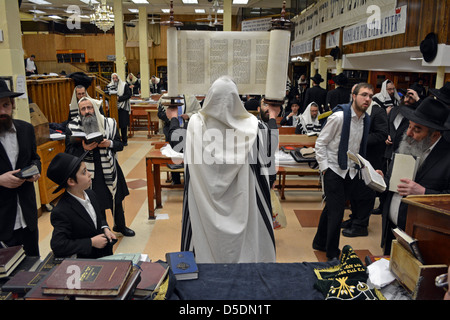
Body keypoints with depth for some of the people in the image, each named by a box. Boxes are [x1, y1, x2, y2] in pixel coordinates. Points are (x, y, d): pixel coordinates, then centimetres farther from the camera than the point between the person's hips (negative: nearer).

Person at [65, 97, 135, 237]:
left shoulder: (109, 123, 0)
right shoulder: (72, 127, -4)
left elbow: (119, 145, 4)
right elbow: (69, 152, -5)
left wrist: (109, 143, -17)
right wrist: (84, 149, -23)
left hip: (109, 169, 3)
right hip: (88, 173, -2)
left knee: (116, 199, 18)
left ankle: (120, 226, 42)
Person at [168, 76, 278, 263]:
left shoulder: (196, 123, -12)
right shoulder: (250, 125, -14)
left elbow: (175, 143, 4)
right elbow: (271, 143, 0)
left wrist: (173, 118, 21)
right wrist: (272, 117, 15)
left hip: (206, 196, 1)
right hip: (238, 198, 0)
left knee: (208, 232, 17)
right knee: (238, 233, 16)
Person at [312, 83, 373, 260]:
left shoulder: (366, 119, 5)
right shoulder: (339, 116, -14)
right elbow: (320, 143, -11)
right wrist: (324, 168, -13)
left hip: (351, 172, 6)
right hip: (334, 171, -6)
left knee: (332, 208, 17)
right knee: (336, 211, -3)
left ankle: (320, 242, 35)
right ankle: (332, 254, 14)